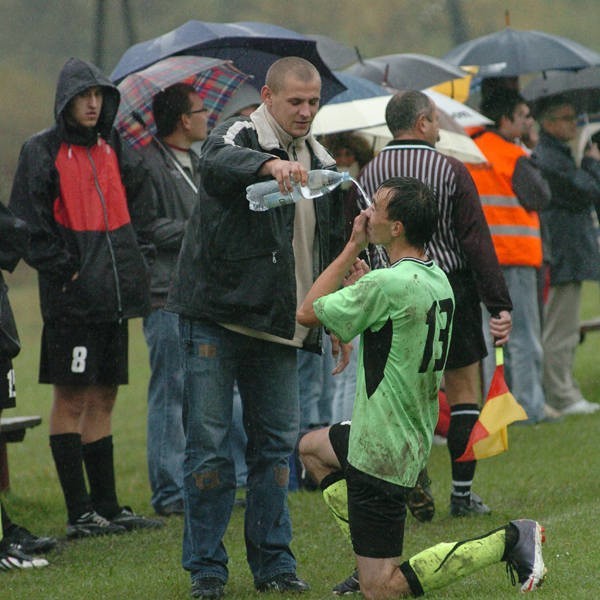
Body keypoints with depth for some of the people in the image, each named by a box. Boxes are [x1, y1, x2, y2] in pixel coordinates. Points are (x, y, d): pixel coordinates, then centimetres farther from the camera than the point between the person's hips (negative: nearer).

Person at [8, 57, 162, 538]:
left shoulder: (113, 149, 14)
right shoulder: (42, 152, -4)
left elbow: (138, 201, 26)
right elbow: (28, 222, -10)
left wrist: (129, 259, 15)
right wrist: (63, 268, -14)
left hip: (115, 295, 6)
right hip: (71, 298, -6)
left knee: (102, 400, 10)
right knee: (71, 400, -4)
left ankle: (107, 507, 14)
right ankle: (79, 513, -2)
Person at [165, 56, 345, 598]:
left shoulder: (321, 163, 14)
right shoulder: (240, 137, -7)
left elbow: (333, 246, 23)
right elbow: (216, 163, -33)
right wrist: (269, 164, -53)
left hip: (279, 327, 6)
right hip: (216, 316, -6)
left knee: (277, 443, 7)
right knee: (210, 443, -5)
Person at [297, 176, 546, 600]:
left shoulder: (387, 285, -24)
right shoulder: (437, 280, 4)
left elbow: (308, 312, -12)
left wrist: (354, 247, -7)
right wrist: (365, 283, 10)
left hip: (383, 453, -10)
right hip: (417, 435, 10)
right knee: (312, 447, 35)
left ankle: (506, 542, -10)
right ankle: (375, 558, 23)